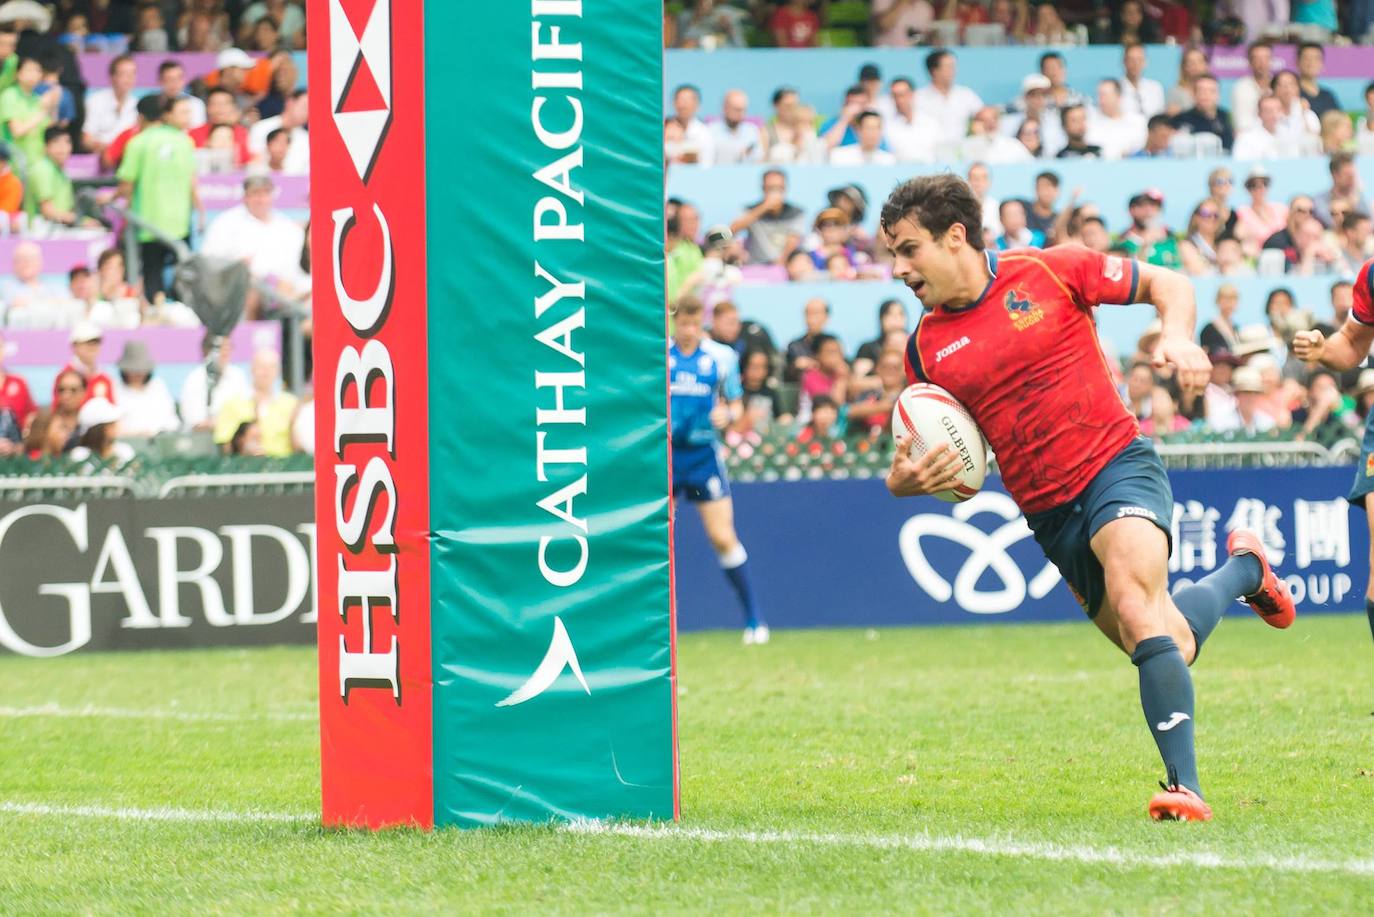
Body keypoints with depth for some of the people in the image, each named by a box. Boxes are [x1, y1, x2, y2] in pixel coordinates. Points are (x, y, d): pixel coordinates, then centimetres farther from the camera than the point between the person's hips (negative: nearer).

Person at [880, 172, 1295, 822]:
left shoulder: (1048, 273, -4)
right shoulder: (926, 347, 6)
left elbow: (1167, 284, 4)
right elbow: (940, 461, 11)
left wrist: (1178, 337, -17)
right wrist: (903, 481, -12)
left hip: (1115, 463, -5)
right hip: (1048, 512, 5)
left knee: (1136, 609, -30)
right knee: (1170, 650, 8)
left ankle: (1184, 786, -30)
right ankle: (1243, 569, 40)